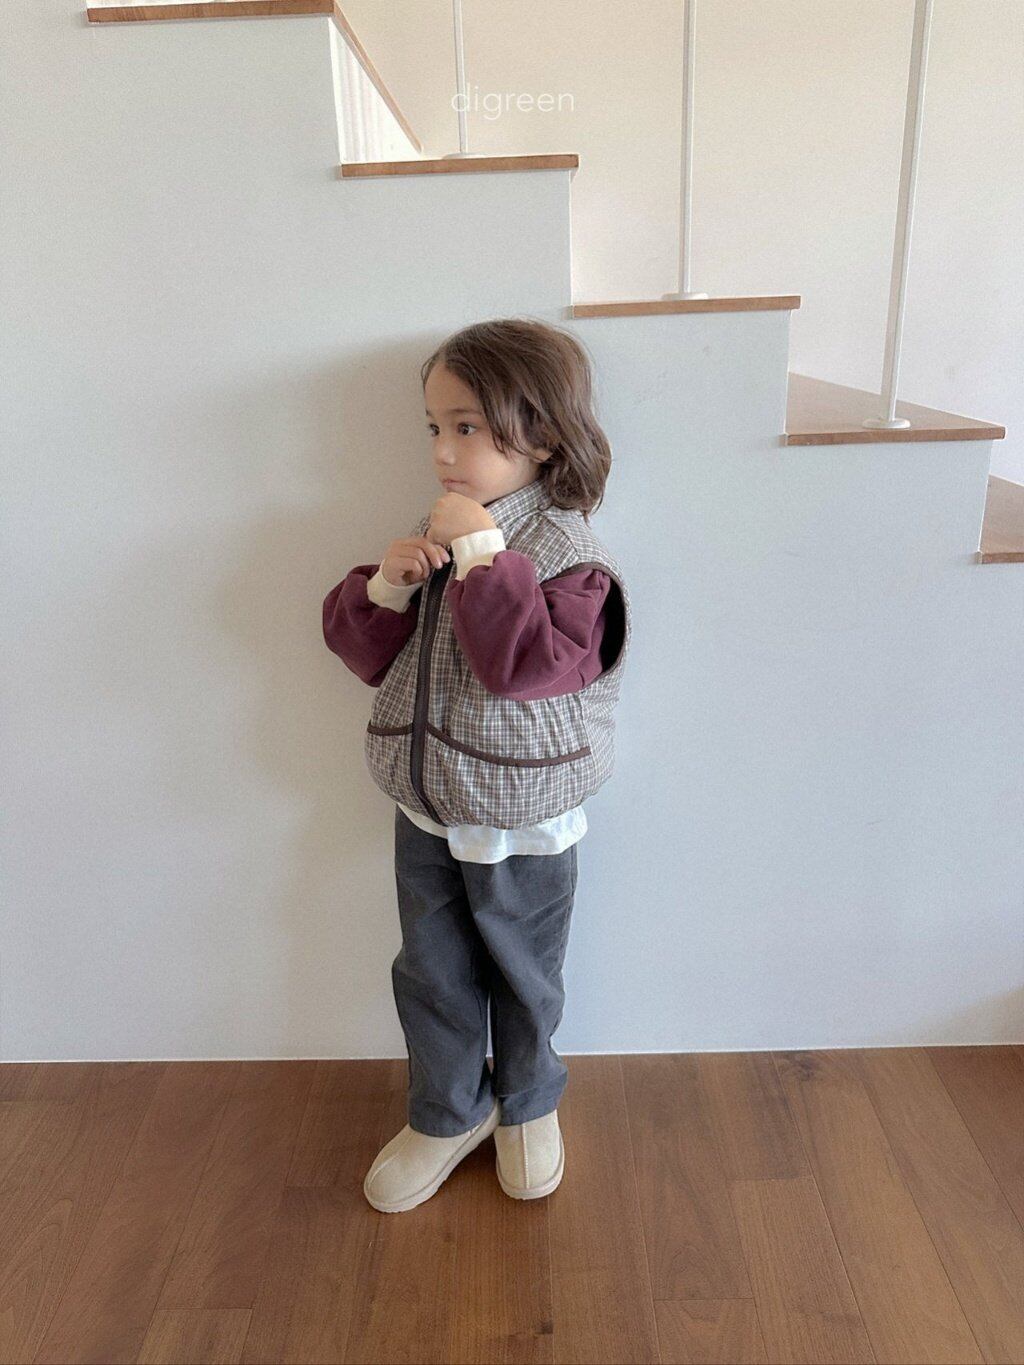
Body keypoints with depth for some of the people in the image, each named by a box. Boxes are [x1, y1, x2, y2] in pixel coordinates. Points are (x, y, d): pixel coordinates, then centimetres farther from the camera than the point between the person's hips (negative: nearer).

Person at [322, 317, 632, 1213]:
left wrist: (481, 553, -32)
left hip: (522, 827, -5)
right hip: (426, 813, 6)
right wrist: (388, 585, -17)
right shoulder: (439, 536, -1)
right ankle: (447, 1113, 45)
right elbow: (363, 652, 2)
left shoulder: (569, 557, -19)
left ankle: (528, 1107, 47)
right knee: (431, 976, 20)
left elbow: (526, 664, -34)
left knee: (522, 979, 18)